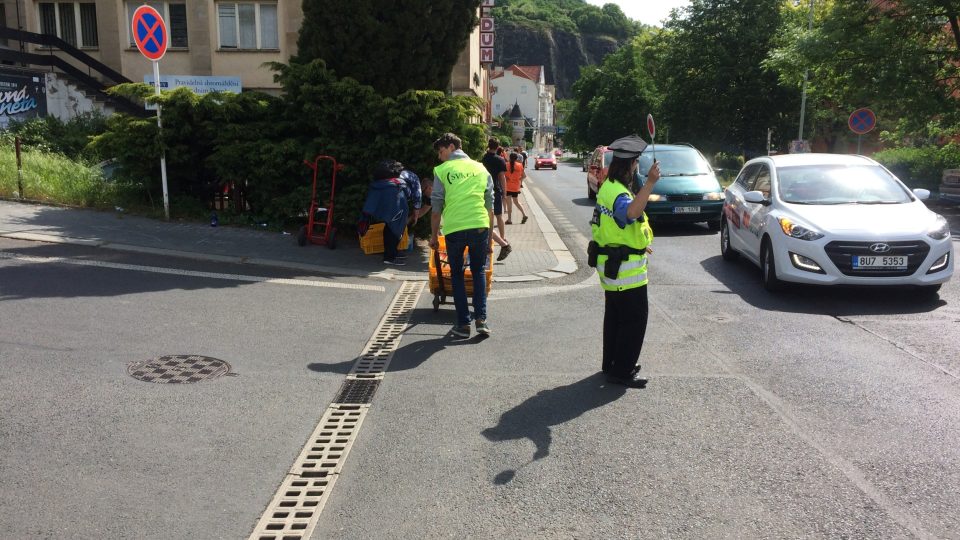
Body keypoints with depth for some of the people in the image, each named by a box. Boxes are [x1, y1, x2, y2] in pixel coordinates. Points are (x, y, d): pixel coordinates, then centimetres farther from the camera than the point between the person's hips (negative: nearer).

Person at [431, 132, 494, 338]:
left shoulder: (442, 170, 3)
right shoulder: (481, 169, 13)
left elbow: (436, 208, 2)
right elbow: (490, 207, 13)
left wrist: (434, 236, 12)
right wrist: (489, 236, 19)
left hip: (454, 229, -2)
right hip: (480, 227, 2)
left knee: (457, 274, 14)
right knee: (479, 272, 19)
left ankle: (463, 323, 12)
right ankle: (481, 319, 7)